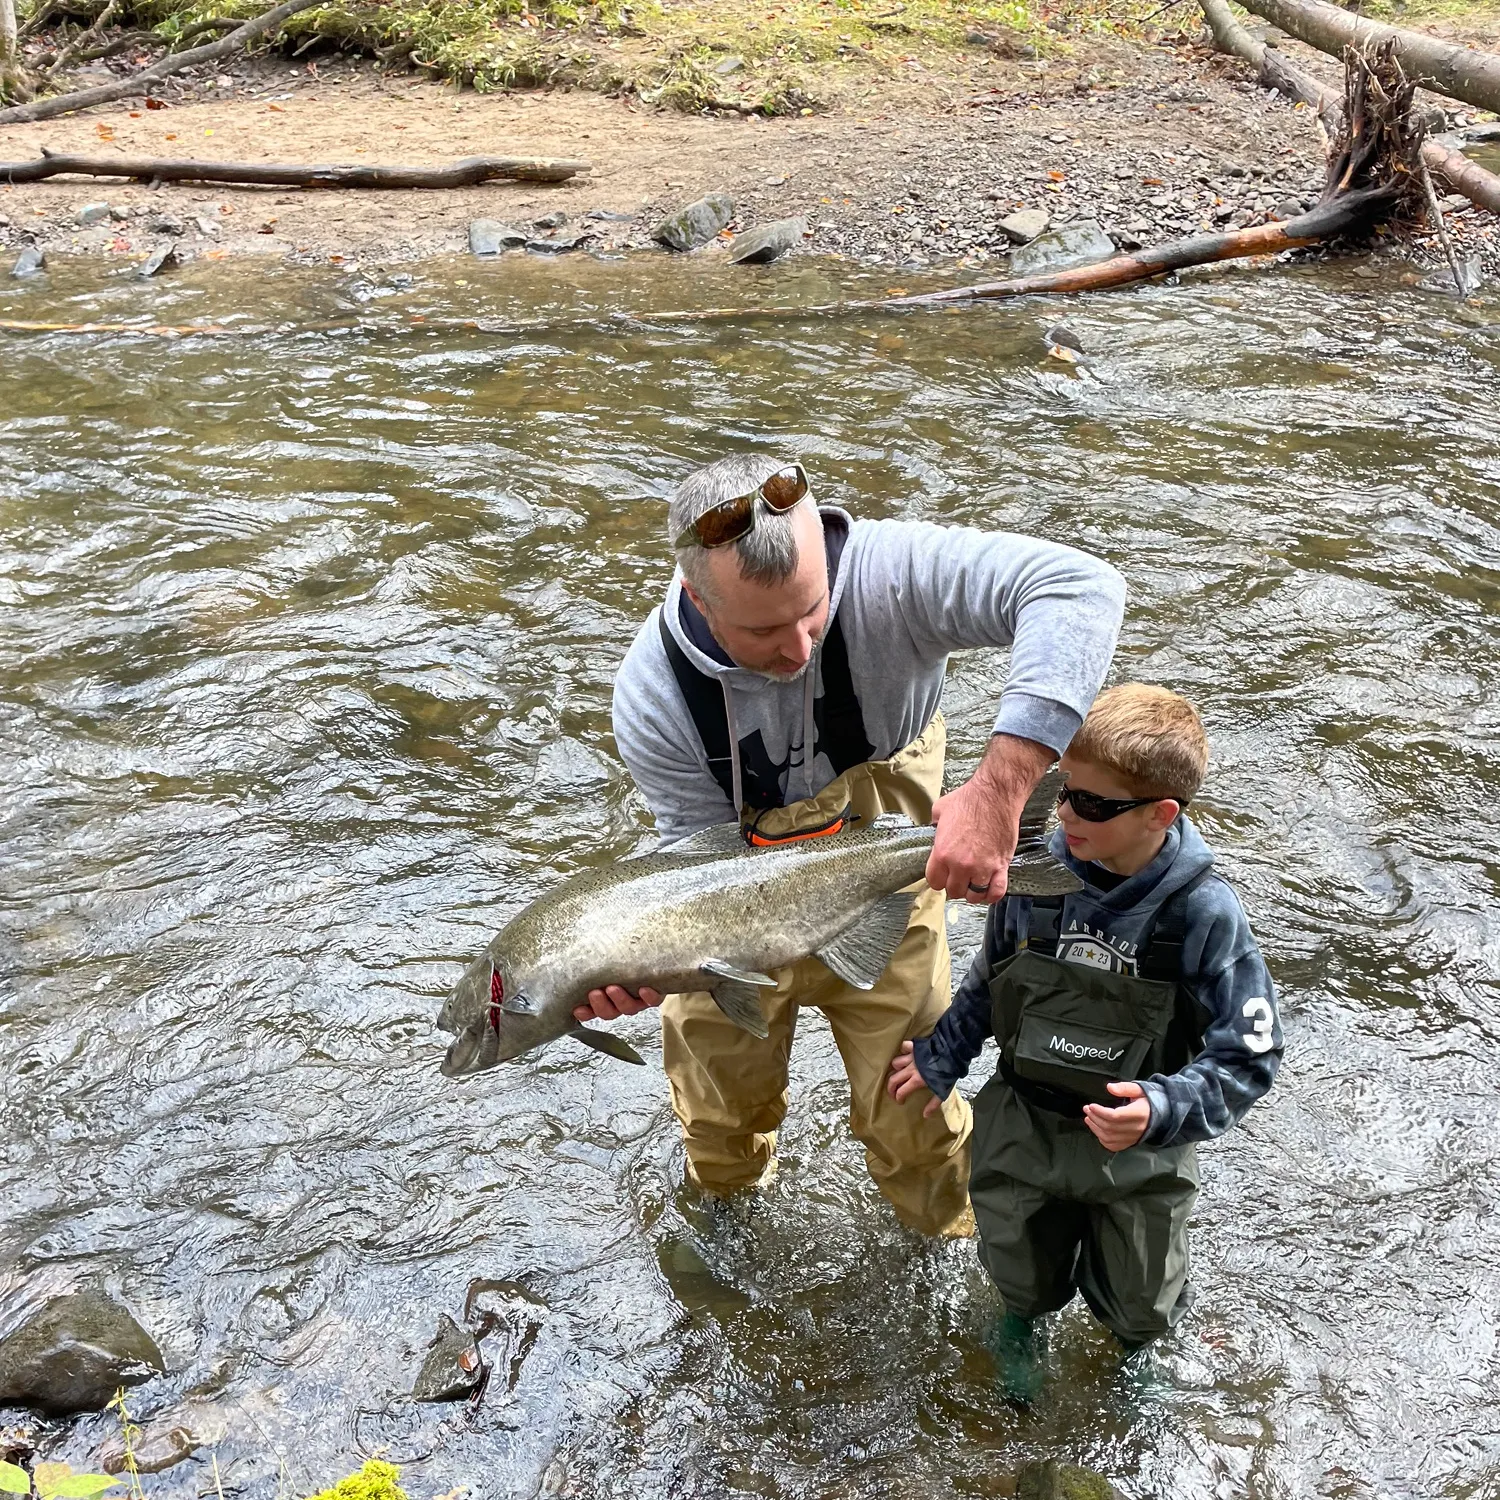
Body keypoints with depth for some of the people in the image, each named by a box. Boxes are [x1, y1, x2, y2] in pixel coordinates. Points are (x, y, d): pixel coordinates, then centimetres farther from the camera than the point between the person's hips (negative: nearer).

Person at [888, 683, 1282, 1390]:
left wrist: (1163, 1110, -34)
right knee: (1022, 1281, 19)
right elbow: (989, 981, 6)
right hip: (1023, 1127, 2)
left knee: (1141, 1310, 14)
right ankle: (1026, 1314, 56)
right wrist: (939, 1059, 13)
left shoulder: (1204, 913, -24)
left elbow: (1249, 1057, -19)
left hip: (1134, 1149, -2)